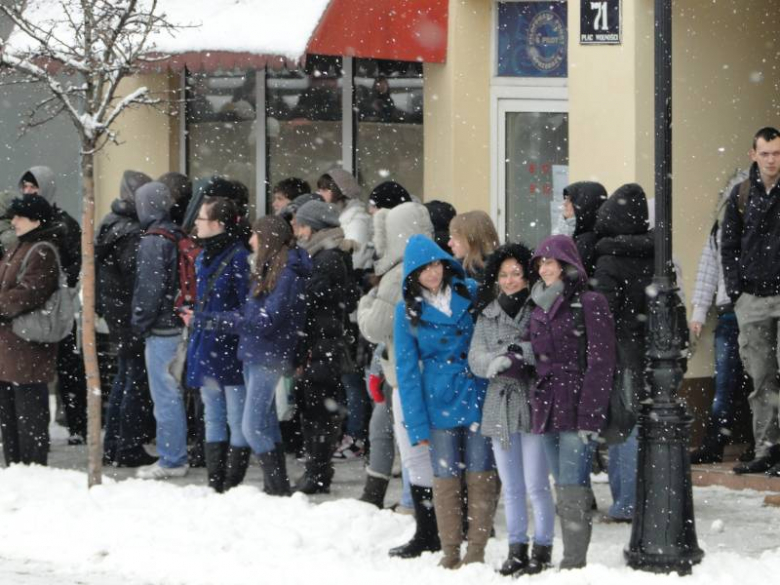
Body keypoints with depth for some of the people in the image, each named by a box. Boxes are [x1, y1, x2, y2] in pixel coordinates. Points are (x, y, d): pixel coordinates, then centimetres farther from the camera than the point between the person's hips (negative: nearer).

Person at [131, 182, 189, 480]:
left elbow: (150, 288, -17)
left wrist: (139, 322, -7)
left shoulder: (153, 241, -14)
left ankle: (171, 461, -2)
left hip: (161, 331, -9)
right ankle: (175, 456, 20)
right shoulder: (177, 236, 11)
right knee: (173, 395, 14)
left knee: (165, 397, -5)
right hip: (178, 325, 9)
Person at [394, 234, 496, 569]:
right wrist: (417, 424, -7)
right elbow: (407, 369, -1)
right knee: (446, 476, 2)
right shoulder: (407, 311, 0)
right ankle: (450, 551, 12)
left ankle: (477, 550, 8)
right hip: (439, 401, 0)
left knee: (480, 474, 0)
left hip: (479, 395, 0)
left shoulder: (471, 293, 1)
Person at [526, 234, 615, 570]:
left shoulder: (590, 304, -5)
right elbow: (533, 356, 20)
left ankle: (575, 561, -9)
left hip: (577, 409, -7)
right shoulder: (540, 306, 16)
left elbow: (600, 365, -10)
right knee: (564, 486, 10)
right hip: (547, 409, 7)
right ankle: (572, 559, 14)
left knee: (572, 488, -11)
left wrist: (590, 415, -16)